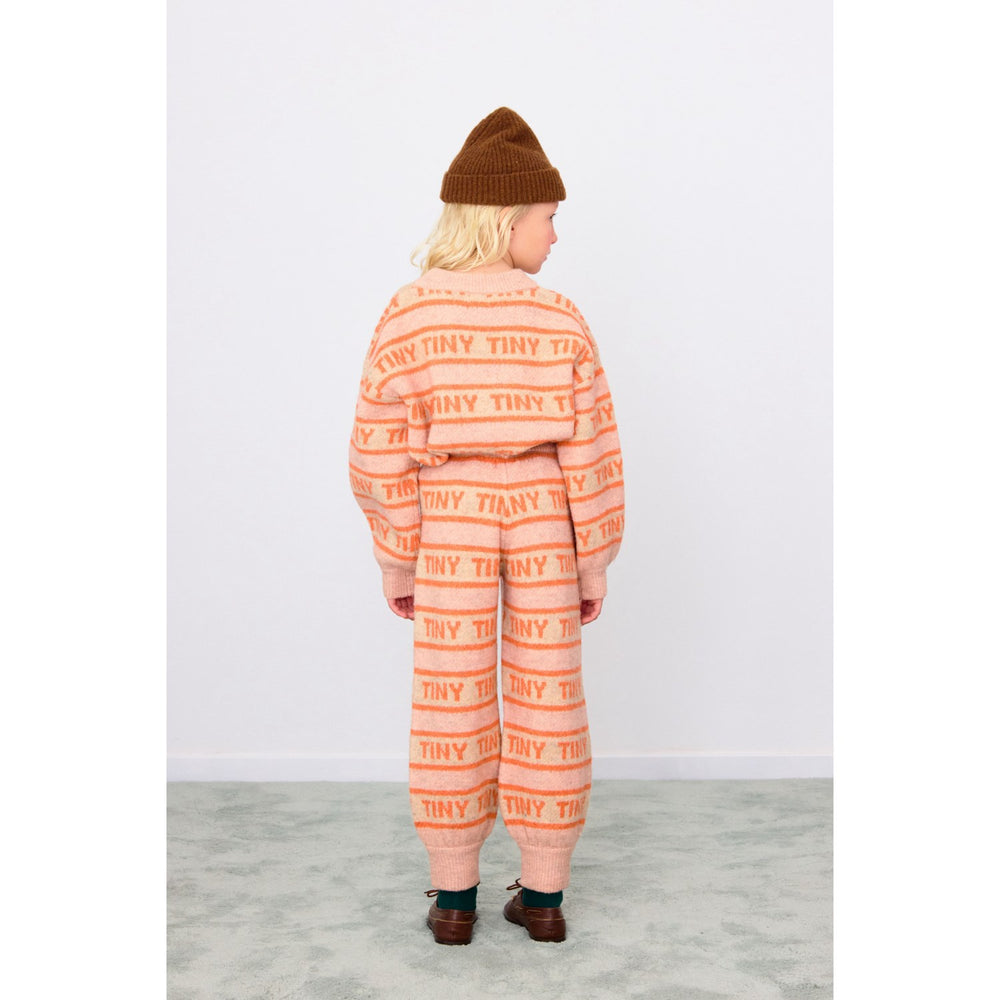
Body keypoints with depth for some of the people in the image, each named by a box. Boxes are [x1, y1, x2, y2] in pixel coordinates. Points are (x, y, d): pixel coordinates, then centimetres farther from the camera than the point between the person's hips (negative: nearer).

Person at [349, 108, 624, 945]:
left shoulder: (409, 318, -10)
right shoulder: (560, 321, -9)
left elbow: (384, 453, -10)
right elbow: (591, 454, -9)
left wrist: (395, 560, 1)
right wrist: (596, 561, 2)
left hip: (451, 524, 0)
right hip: (543, 523, 1)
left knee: (452, 707, 9)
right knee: (545, 702, 10)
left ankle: (454, 898, 17)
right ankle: (544, 895, 18)